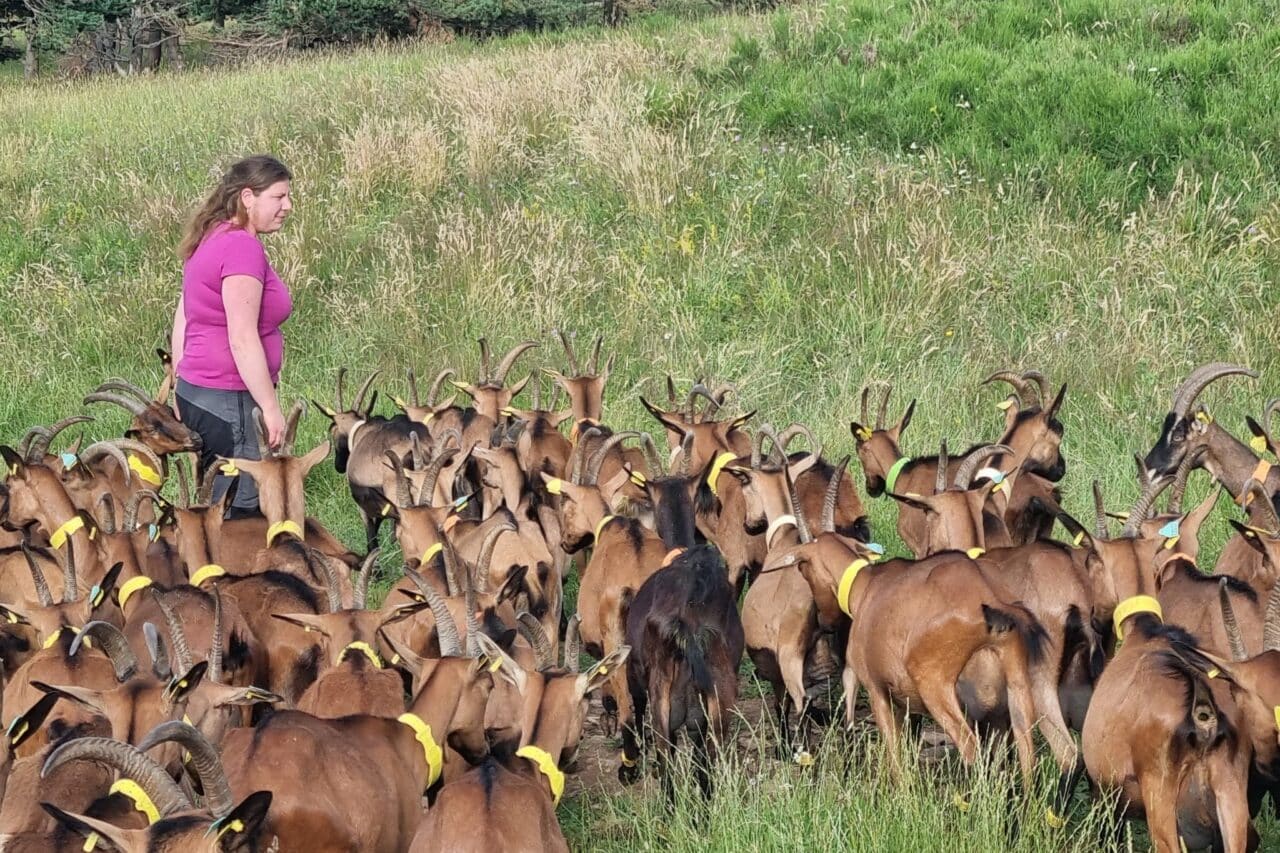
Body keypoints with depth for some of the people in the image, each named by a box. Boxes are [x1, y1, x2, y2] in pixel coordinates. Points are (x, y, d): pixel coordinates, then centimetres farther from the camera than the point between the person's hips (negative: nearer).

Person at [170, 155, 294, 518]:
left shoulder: (213, 239, 15)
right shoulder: (243, 247, -16)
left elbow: (182, 317, 19)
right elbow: (242, 339, -21)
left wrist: (181, 392, 22)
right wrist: (271, 407, -17)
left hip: (194, 392, 10)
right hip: (224, 400, -10)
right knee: (243, 511, -8)